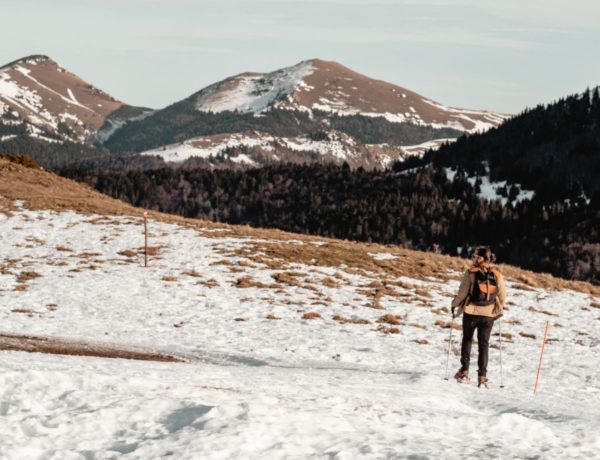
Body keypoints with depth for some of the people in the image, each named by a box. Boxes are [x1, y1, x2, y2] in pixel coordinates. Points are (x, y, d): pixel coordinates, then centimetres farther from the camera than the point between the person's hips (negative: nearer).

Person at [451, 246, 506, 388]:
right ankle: (482, 376, 2)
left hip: (471, 312, -2)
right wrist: (499, 310, 18)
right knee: (484, 344, 9)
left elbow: (462, 292, -10)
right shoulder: (497, 275, -2)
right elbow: (502, 296, 3)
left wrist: (455, 306, 5)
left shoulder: (471, 273, -11)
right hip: (488, 314, 2)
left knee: (467, 339, 17)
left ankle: (464, 372, 14)